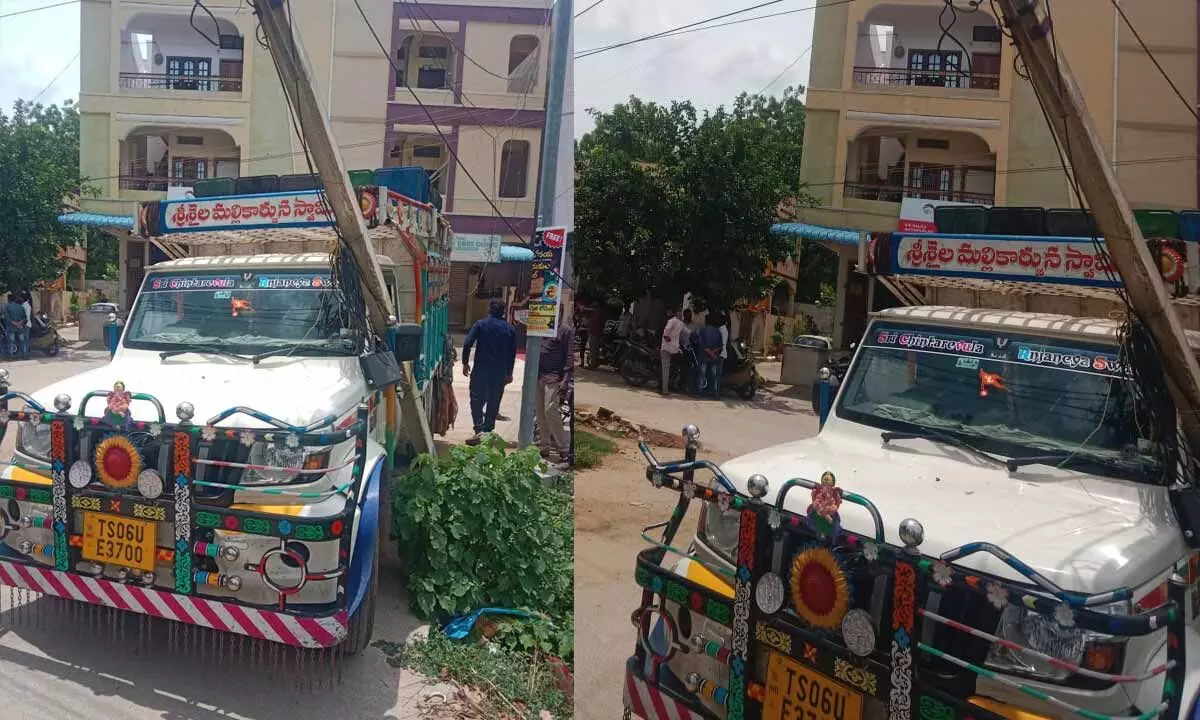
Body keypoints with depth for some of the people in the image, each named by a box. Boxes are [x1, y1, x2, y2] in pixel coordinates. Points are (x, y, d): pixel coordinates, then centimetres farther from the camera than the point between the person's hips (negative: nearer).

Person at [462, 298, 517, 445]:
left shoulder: (480, 324, -2)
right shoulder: (510, 329, 6)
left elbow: (467, 344, -11)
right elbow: (513, 352, 9)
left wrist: (465, 362, 1)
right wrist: (509, 373, 17)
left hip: (480, 370, -2)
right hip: (500, 373, 2)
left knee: (477, 400, 1)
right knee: (493, 403, 10)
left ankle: (479, 430, -14)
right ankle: (488, 432, 13)